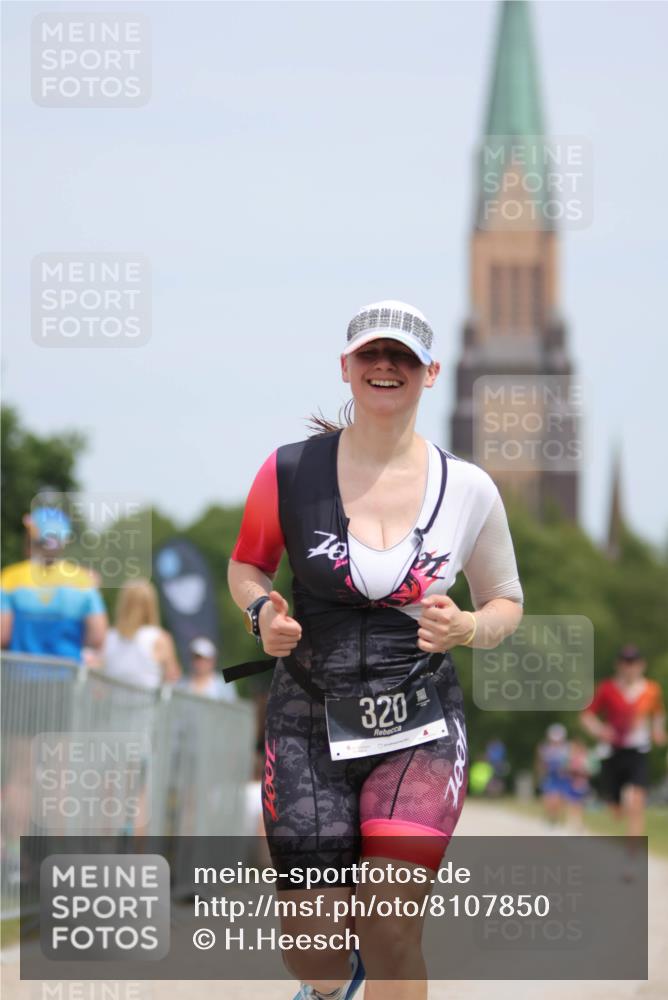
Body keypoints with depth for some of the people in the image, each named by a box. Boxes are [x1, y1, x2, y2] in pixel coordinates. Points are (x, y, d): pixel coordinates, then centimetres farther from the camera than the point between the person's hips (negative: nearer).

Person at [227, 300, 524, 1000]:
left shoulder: (468, 489, -1)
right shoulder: (291, 471, -2)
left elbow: (505, 604, 12)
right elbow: (245, 567, 14)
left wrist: (465, 629, -11)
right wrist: (262, 612, -8)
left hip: (420, 731, 0)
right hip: (309, 726, 0)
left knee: (390, 931, -15)